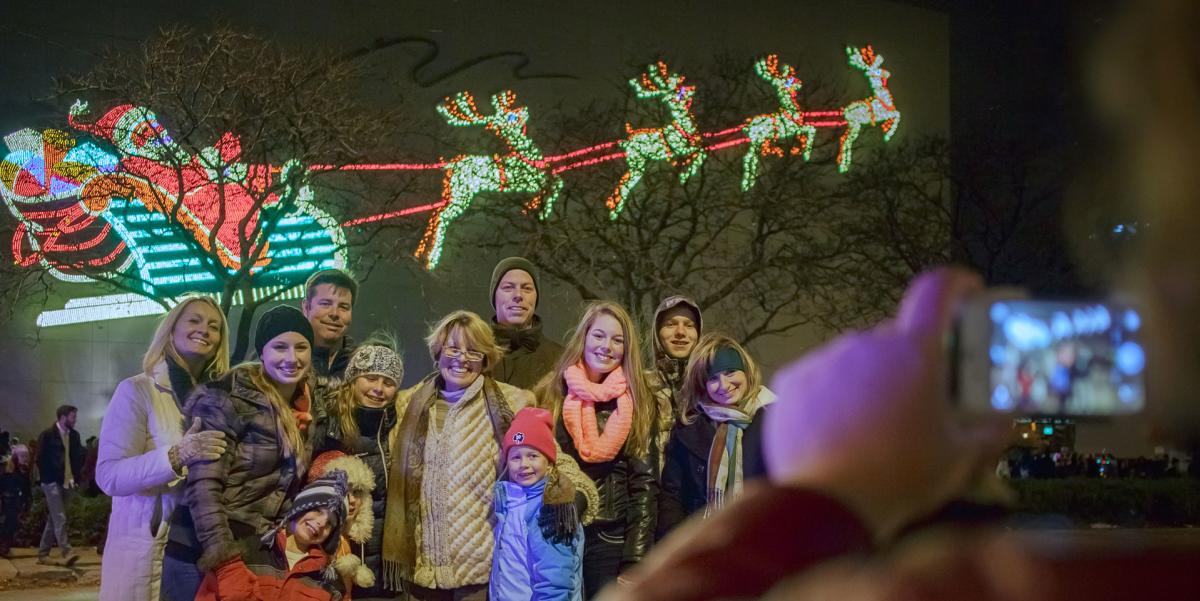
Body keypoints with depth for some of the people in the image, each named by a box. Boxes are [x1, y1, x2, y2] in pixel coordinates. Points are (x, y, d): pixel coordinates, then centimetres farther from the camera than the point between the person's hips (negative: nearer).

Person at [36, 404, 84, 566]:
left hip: (68, 483, 6)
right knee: (60, 519, -14)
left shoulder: (74, 435, 10)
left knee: (53, 519, 11)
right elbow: (41, 459, -5)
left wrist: (75, 477, 4)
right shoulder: (47, 435, -6)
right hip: (53, 483, -6)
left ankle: (43, 553, 18)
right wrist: (47, 479, -6)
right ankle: (67, 553, -20)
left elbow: (79, 458, 15)